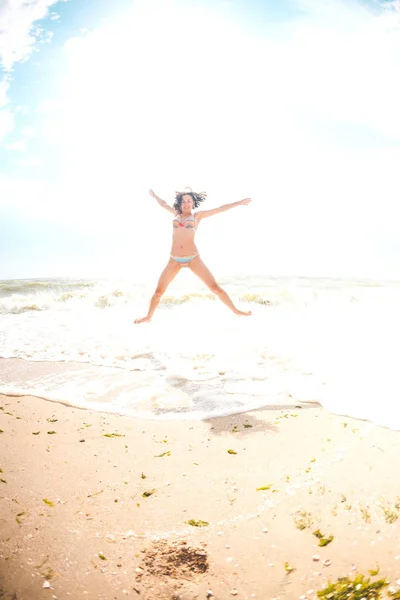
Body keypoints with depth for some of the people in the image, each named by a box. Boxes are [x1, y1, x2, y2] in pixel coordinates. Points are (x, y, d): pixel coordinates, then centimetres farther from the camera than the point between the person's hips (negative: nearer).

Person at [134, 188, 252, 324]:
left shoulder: (197, 215, 8)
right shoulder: (177, 214, 16)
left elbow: (220, 209, 7)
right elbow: (163, 204, 34)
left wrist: (238, 203, 7)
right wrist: (154, 195, 48)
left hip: (193, 258, -2)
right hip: (174, 260, 2)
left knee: (215, 287, -6)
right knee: (158, 291, 2)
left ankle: (236, 310, 8)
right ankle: (148, 316, 24)